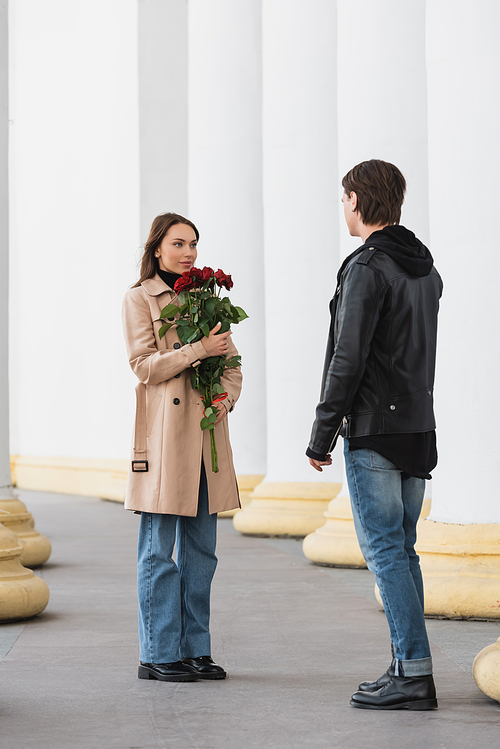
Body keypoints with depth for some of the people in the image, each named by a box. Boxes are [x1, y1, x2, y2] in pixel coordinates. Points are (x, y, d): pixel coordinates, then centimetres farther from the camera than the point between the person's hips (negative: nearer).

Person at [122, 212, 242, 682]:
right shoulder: (139, 298, 1)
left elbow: (230, 361, 15)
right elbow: (143, 364, -8)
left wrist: (226, 397, -4)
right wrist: (198, 350, -16)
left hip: (206, 428, 6)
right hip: (164, 428, -6)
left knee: (202, 547, 7)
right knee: (159, 549, -3)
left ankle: (195, 649, 14)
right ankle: (158, 655, 3)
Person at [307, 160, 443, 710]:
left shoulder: (367, 267, -13)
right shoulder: (425, 268, 14)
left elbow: (349, 358, -17)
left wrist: (321, 434, -12)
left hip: (375, 431, -8)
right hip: (419, 426, 8)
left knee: (384, 550, -5)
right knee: (401, 548, 12)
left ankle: (413, 673, -6)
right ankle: (408, 669, 13)